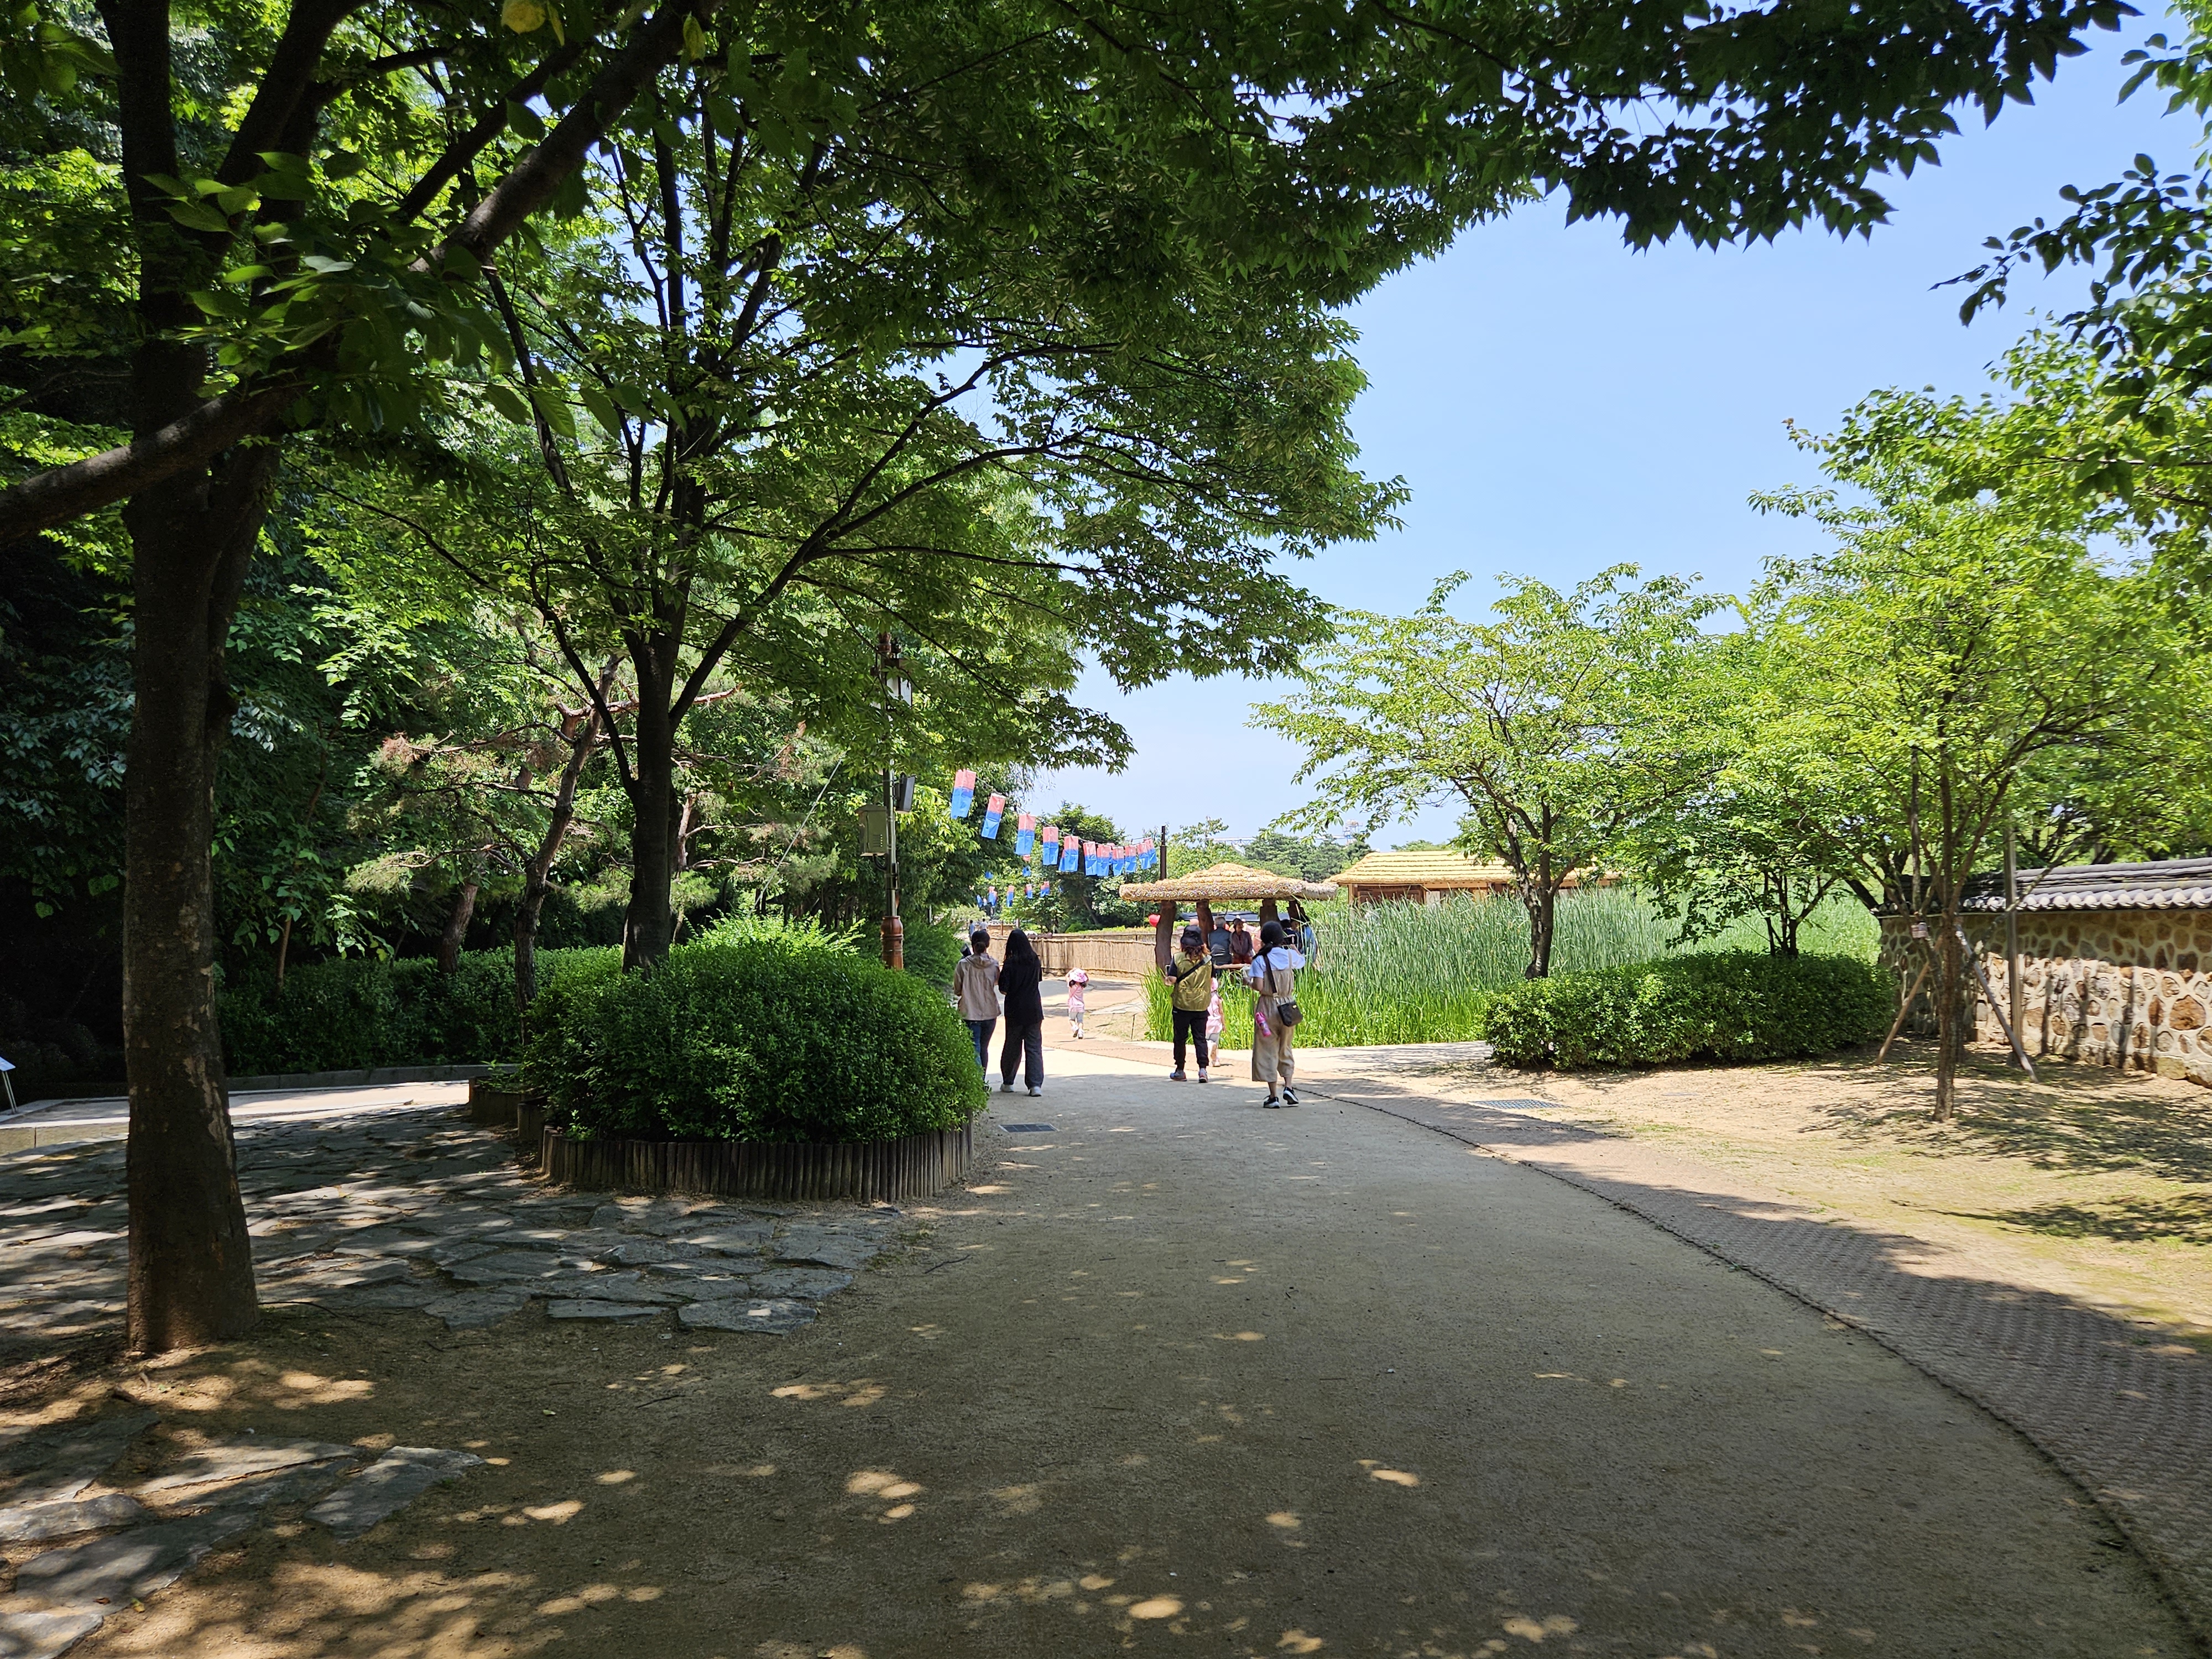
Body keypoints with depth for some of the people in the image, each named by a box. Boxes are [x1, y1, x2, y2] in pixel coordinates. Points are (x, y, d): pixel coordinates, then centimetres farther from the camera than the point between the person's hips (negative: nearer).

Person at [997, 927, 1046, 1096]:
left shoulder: (1010, 963, -11)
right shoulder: (1035, 961, -1)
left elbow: (1003, 989, -11)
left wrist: (1012, 993, 8)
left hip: (1015, 1010, -2)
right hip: (1034, 1010, 2)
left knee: (1012, 1047, 12)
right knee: (1034, 1047, 3)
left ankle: (1008, 1083, 22)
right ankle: (1036, 1084, -7)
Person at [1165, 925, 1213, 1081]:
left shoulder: (1178, 958, -10)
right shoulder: (1208, 959, 0)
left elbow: (1172, 979, -13)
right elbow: (1211, 981, 10)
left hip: (1182, 1004, -2)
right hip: (1201, 1004, 2)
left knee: (1180, 1038, 9)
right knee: (1200, 1037, 7)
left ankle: (1180, 1071, 17)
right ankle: (1203, 1069, -5)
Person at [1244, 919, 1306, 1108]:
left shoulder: (1260, 960, -11)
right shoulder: (1290, 955, 0)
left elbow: (1258, 986, -18)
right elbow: (1302, 961, 24)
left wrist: (1248, 981, 3)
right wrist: (1298, 951, 45)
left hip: (1268, 1006, -3)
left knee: (1268, 1050, 4)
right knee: (1285, 1048, 18)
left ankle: (1273, 1096, 3)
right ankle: (1288, 1086, 3)